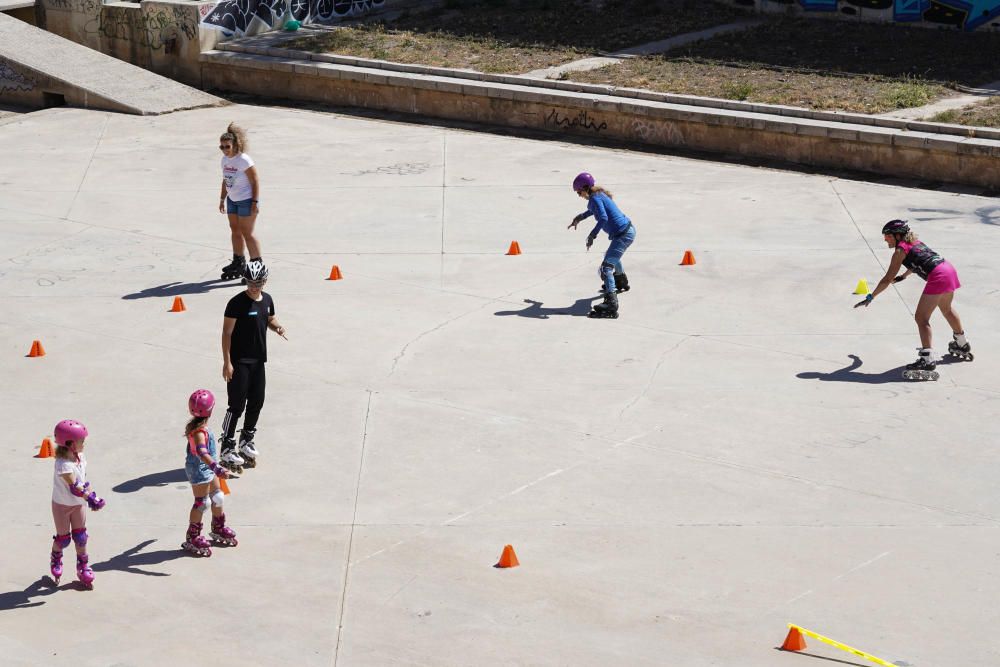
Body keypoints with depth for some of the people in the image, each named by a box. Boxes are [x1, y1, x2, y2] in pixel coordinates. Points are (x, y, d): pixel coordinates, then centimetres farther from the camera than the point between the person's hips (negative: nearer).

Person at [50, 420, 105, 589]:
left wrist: (90, 493, -5)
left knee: (80, 535, 10)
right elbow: (74, 487, -37)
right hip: (62, 505, -6)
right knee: (63, 537, 6)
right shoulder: (63, 465, -32)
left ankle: (83, 565, 23)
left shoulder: (81, 457, -7)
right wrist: (91, 498, -40)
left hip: (79, 503, 6)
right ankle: (56, 559, 36)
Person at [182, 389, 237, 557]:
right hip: (199, 470, -10)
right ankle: (192, 538, 11)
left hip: (207, 469, 10)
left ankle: (218, 529, 39)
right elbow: (202, 453, -44)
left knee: (217, 497, 21)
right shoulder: (199, 432, -30)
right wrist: (217, 468, -53)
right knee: (201, 503, 0)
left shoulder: (196, 426, 3)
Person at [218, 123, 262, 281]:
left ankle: (257, 263, 3)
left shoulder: (244, 160, -19)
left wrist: (255, 202, -19)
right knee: (235, 231, 13)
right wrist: (222, 199, 17)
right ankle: (238, 262, 24)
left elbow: (255, 181, -17)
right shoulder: (225, 160, 4)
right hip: (232, 200, 8)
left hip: (246, 201, -8)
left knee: (247, 233, -5)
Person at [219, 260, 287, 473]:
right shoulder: (237, 303, -15)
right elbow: (227, 333, -14)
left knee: (256, 402, 14)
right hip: (239, 361, -7)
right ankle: (227, 449, -1)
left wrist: (277, 326, -1)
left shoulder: (267, 300, 5)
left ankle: (246, 442, 32)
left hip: (258, 359, 7)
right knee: (237, 405, -7)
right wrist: (227, 362, -18)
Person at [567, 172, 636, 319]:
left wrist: (592, 235, -28)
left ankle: (611, 304, -33)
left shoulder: (595, 198, -16)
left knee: (606, 267, -19)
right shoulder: (600, 194, 13)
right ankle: (622, 283, 65)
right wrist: (579, 218, 38)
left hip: (623, 234, -11)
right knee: (613, 257, 39)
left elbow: (603, 218, -29)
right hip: (628, 229, 11)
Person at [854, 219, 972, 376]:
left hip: (938, 277, -9)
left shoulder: (900, 250, -4)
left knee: (921, 318, -9)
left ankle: (928, 357, -22)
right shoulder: (915, 242, 19)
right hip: (949, 269, 9)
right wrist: (903, 276, 50)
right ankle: (962, 345, 52)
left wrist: (870, 297, 0)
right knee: (946, 309, 32)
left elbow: (887, 279, -5)